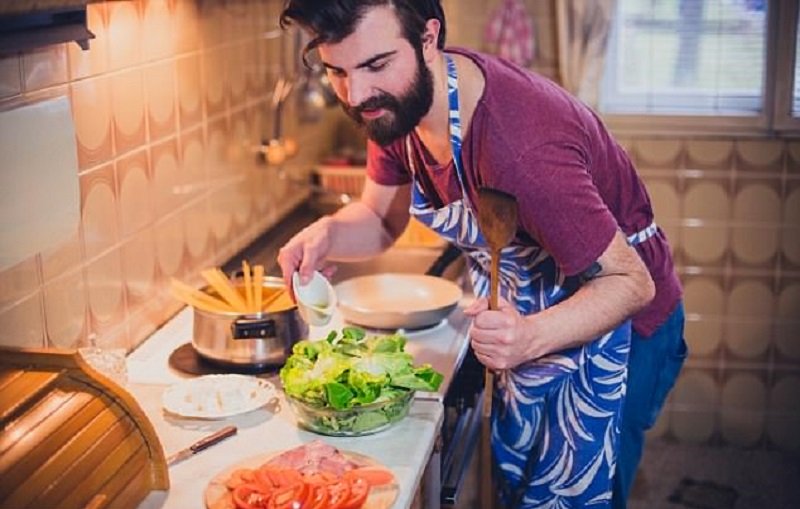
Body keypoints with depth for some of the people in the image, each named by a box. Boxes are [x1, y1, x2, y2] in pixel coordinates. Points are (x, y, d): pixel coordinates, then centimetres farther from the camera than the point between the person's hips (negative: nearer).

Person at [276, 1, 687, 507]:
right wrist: (328, 233, -22)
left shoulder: (521, 148, -38)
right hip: (525, 317, 7)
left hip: (613, 324, -7)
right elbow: (380, 220, 0)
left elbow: (631, 283, -30)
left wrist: (530, 337, -47)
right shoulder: (395, 101, -14)